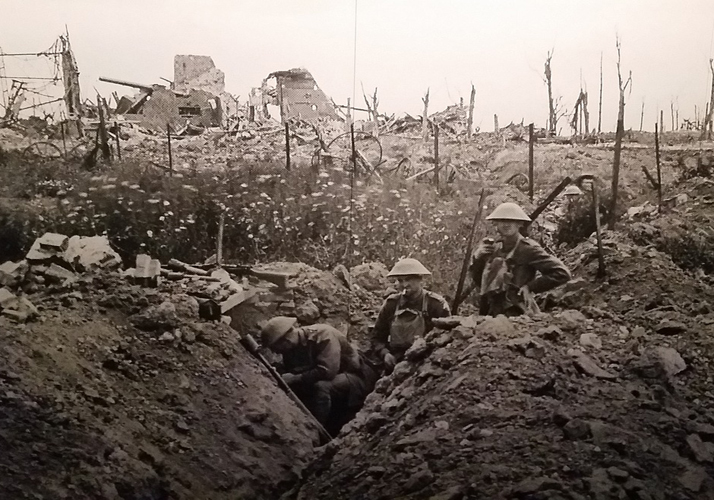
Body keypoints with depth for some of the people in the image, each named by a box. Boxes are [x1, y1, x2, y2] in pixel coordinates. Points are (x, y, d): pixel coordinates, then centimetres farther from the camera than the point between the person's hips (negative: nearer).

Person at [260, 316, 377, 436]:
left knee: (321, 386, -34)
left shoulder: (323, 334, -24)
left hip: (355, 376, -8)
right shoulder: (290, 349, 0)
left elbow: (327, 371, -34)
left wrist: (295, 378, -28)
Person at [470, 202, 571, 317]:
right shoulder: (495, 248, 12)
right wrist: (478, 257, 4)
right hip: (492, 313, 7)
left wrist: (530, 287, -10)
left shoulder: (527, 248, -8)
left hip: (516, 314, -7)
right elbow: (478, 280, 20)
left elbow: (562, 273, -12)